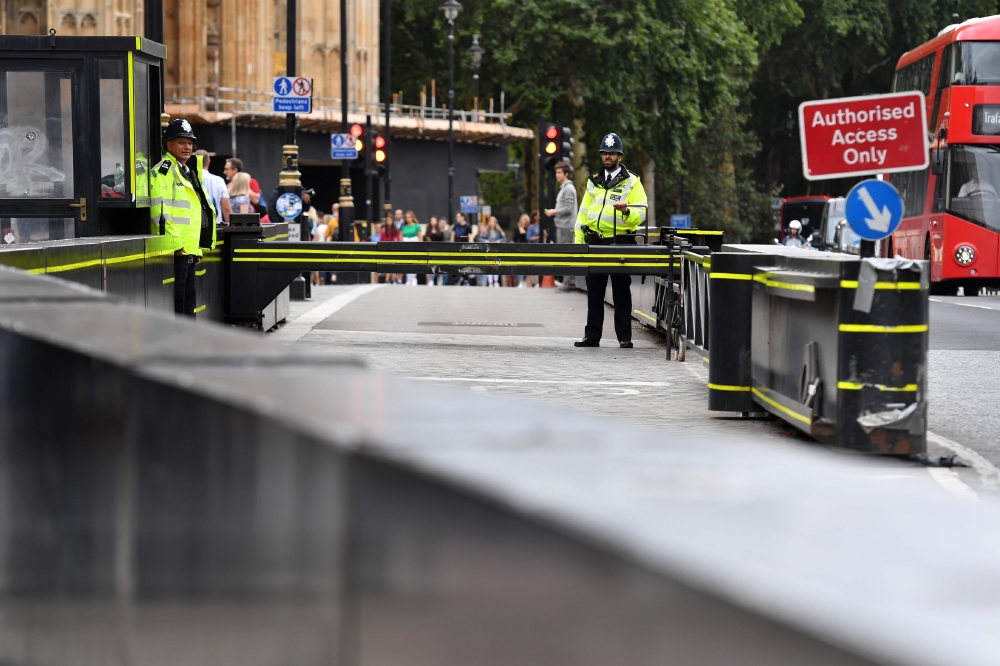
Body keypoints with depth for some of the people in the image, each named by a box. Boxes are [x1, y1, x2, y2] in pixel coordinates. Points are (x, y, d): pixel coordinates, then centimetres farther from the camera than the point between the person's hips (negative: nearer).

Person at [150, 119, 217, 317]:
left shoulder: (188, 172, 22)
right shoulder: (165, 170, -8)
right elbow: (160, 210, -18)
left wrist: (198, 248, 23)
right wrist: (174, 242, -22)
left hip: (189, 249, 10)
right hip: (175, 249, -10)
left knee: (188, 296, 13)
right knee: (176, 298, -9)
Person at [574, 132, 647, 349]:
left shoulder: (632, 182, 1)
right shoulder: (594, 182, 15)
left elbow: (641, 214, -4)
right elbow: (583, 213, 16)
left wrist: (626, 211, -26)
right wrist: (579, 242, 8)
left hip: (620, 242, -4)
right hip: (595, 242, 4)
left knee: (621, 292, 0)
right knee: (594, 291, 6)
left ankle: (624, 337, 4)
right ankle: (592, 336, 11)